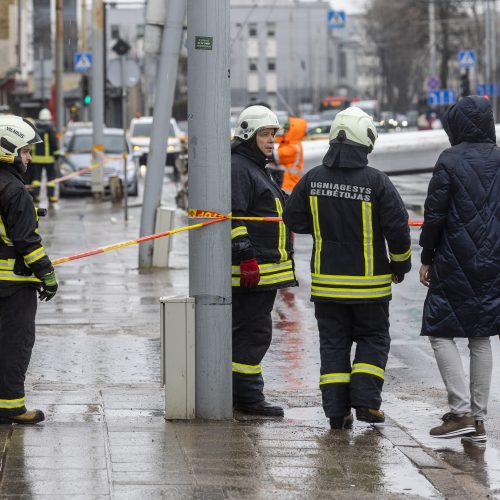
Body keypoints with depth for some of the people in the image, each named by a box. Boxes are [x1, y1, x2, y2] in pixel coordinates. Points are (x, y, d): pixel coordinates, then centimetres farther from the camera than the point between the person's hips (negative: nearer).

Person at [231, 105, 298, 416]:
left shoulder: (259, 169, 23)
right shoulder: (237, 169, -12)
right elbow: (233, 218, -20)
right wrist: (246, 257, -24)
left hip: (267, 269, 11)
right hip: (249, 270, -11)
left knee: (253, 332, 13)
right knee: (253, 332, -10)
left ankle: (245, 394, 19)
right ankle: (246, 394, -7)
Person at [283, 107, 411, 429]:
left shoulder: (312, 179, -4)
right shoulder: (377, 182, -14)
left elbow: (293, 219, 5)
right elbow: (398, 227, -11)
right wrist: (401, 265, 5)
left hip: (326, 281, 3)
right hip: (369, 282, -3)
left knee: (333, 342, 10)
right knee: (374, 339, 13)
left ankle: (336, 409, 5)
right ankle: (366, 399, 0)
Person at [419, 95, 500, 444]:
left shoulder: (450, 161, -10)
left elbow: (434, 215, -10)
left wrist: (426, 258, 0)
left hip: (455, 264, -5)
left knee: (441, 332, 3)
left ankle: (461, 411, -9)